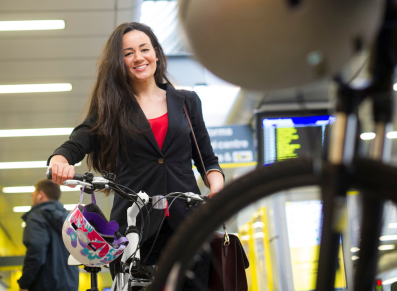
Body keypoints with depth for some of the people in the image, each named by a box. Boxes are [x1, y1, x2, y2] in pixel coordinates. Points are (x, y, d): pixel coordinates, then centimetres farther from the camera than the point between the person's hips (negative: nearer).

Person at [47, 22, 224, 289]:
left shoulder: (187, 101, 15)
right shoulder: (111, 107, 12)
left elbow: (207, 159, 16)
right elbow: (76, 144, -1)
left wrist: (216, 185, -6)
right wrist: (60, 161, -24)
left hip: (186, 222, 1)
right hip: (134, 226, -1)